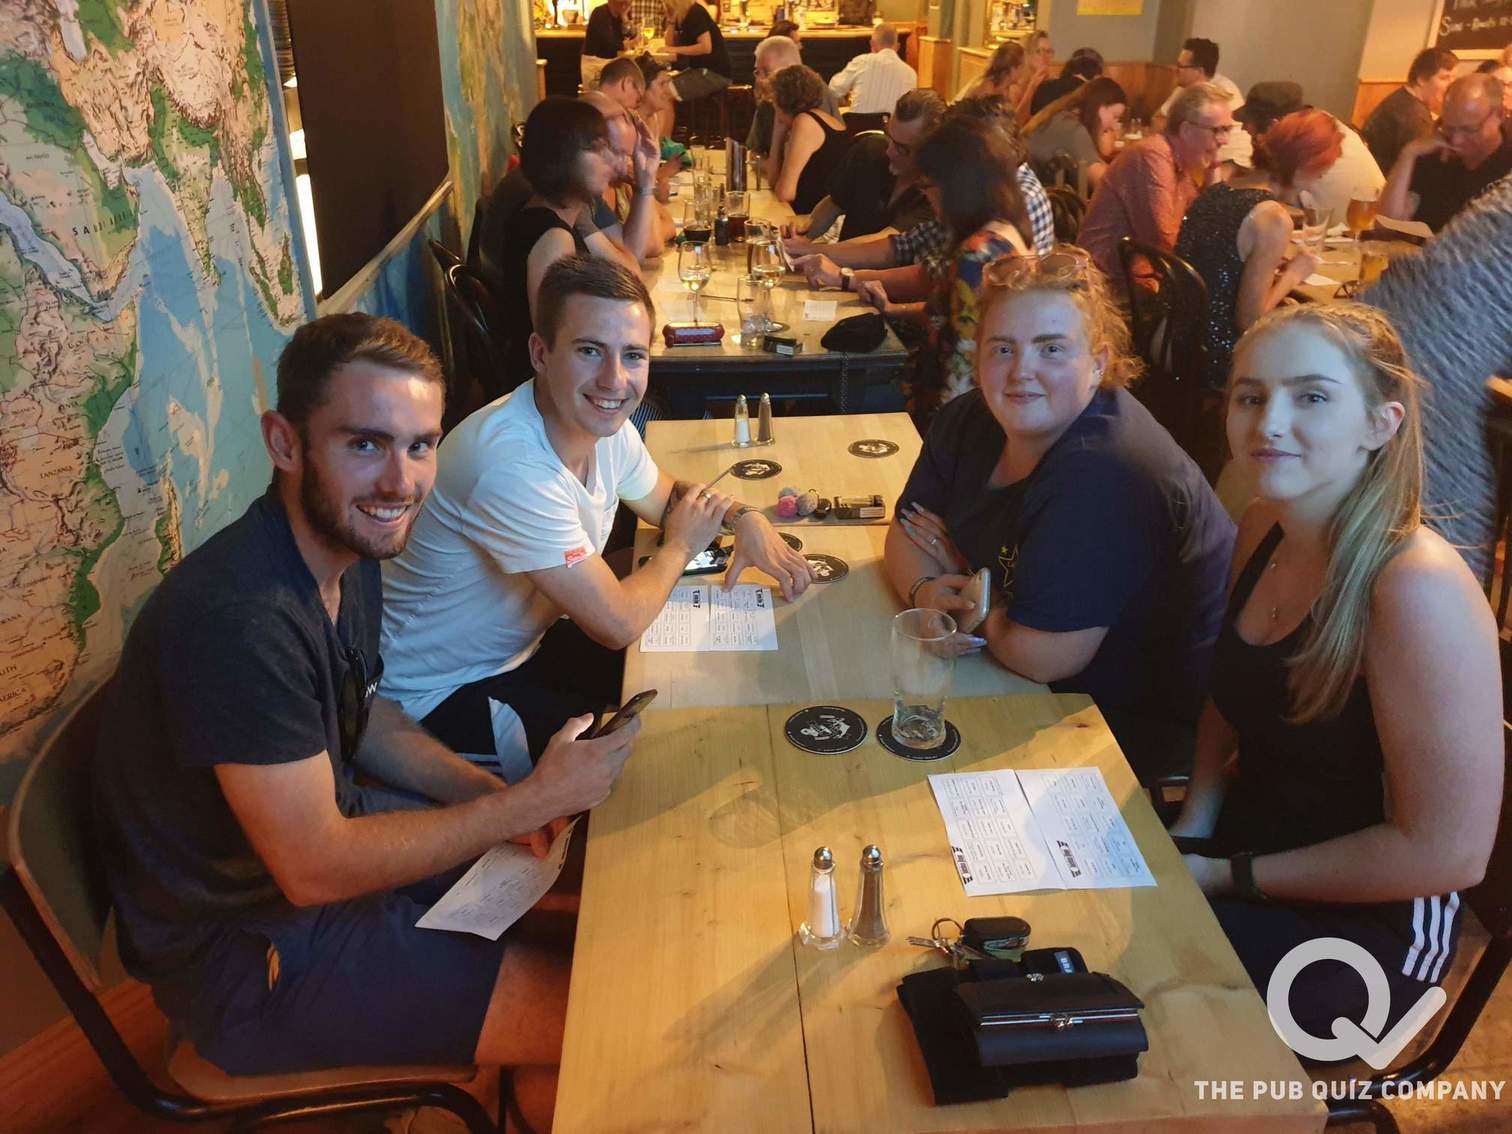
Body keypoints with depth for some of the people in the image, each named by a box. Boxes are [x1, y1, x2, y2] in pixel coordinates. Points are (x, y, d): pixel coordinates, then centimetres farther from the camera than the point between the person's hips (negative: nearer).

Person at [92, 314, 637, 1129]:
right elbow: (314, 868, -27)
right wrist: (530, 801, -21)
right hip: (246, 951, -8)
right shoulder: (240, 618, -33)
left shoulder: (351, 542, -4)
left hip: (327, 827, 9)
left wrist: (491, 793, -6)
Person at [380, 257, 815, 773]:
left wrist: (745, 517, -7)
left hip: (520, 646, 8)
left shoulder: (601, 421, -8)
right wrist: (680, 546, -10)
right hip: (439, 698, -8)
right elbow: (618, 623, -29)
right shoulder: (512, 465, -35)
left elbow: (666, 496, 14)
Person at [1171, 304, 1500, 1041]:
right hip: (1238, 842, 7)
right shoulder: (1264, 529, -2)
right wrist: (1192, 830, -1)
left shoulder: (1418, 590, -26)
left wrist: (1229, 875, -16)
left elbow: (1448, 852, -23)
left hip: (1358, 925, -6)